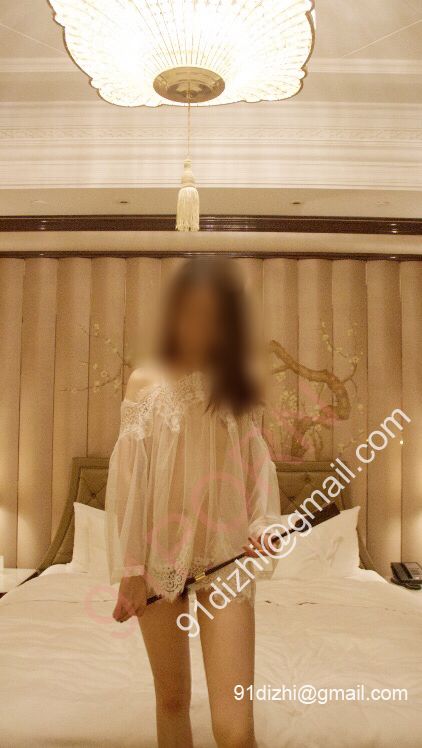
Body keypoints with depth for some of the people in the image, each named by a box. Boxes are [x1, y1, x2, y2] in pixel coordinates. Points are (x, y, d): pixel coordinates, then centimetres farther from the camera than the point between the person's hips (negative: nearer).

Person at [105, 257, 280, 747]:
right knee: (172, 699, 16)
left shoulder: (235, 387, 3)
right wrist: (129, 568, -6)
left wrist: (262, 523, -11)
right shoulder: (146, 384, -2)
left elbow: (257, 463, 7)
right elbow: (128, 476, -4)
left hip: (225, 559, 0)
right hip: (159, 558, 0)